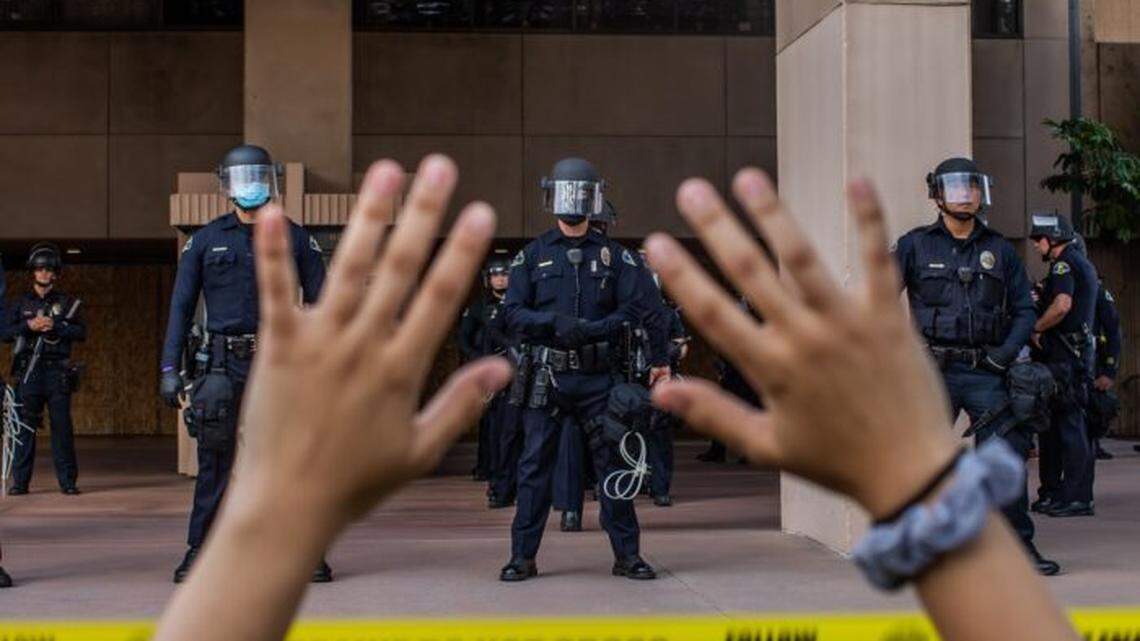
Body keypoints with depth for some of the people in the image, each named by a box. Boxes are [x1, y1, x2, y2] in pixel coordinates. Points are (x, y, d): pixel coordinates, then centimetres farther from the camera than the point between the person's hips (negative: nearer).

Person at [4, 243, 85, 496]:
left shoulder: (67, 303, 11)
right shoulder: (21, 303, 13)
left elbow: (81, 332, 2)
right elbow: (6, 333, 6)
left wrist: (55, 327, -11)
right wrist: (29, 326, -10)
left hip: (58, 371, -1)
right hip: (28, 371, 1)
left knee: (62, 426, -3)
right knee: (24, 426, 0)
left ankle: (67, 481, 1)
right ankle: (20, 481, 5)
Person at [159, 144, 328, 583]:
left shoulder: (295, 240, 7)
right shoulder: (206, 241, 8)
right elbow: (181, 307, 7)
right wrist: (170, 368, 0)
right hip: (224, 364, 0)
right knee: (215, 461, 3)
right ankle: (199, 552, 12)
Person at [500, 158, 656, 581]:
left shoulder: (615, 256, 9)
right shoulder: (532, 256, 9)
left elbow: (632, 311, 2)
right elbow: (515, 312, 2)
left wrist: (592, 329, -15)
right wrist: (555, 320, -16)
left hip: (598, 376, 0)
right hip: (547, 375, 0)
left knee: (612, 462, 2)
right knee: (535, 466, 1)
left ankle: (627, 555, 10)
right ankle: (523, 557, 9)